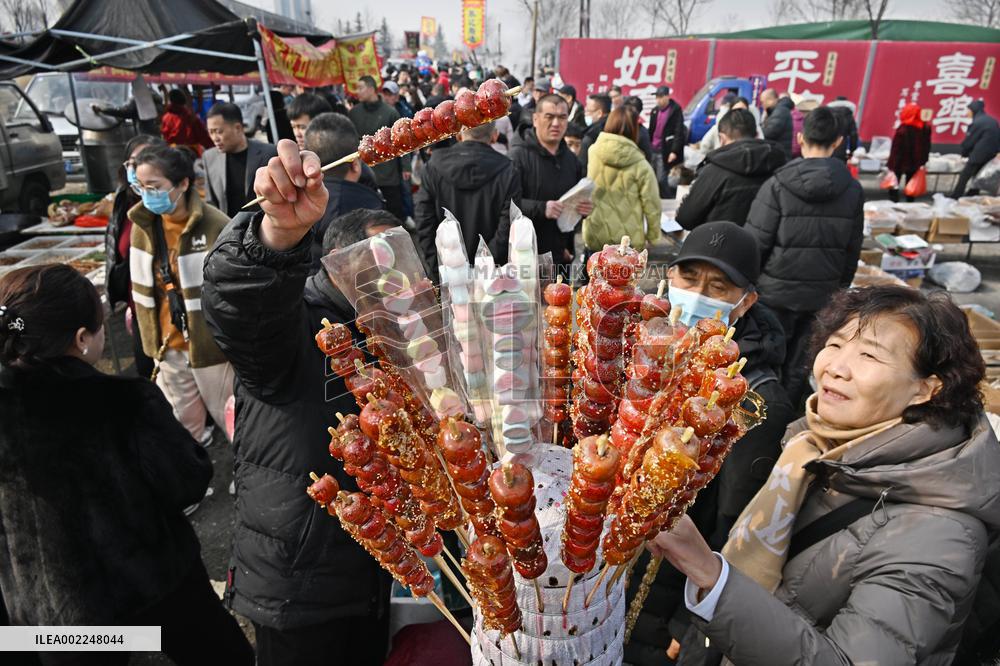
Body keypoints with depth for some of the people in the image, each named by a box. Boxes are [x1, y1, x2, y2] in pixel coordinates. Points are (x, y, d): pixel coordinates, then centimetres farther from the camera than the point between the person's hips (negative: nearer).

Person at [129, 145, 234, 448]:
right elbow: (142, 288, 10)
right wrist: (151, 340, 12)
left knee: (228, 416, 12)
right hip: (169, 346, 5)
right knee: (182, 422, 21)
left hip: (211, 343, -5)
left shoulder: (216, 226, -18)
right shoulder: (143, 226, 0)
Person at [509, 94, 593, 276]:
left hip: (561, 255, 7)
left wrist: (585, 208, 3)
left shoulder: (571, 159, 14)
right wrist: (541, 208, -32)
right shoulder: (519, 155, -9)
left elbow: (578, 199, 26)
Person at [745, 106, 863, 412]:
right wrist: (840, 288, 18)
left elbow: (756, 242, -13)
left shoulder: (778, 184, -13)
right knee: (799, 364, 15)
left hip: (777, 290, -3)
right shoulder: (852, 189, 0)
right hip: (823, 294, 3)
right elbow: (852, 249, 7)